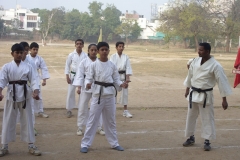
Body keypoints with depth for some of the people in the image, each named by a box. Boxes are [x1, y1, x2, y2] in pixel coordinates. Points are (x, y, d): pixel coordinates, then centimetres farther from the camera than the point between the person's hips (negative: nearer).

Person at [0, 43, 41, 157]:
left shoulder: (28, 67, 2)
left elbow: (33, 81, -2)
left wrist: (35, 92, -19)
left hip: (24, 96, 1)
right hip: (11, 96, -1)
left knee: (27, 120, 7)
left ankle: (31, 146, 17)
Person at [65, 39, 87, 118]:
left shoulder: (85, 55, -2)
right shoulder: (71, 55, -2)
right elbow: (67, 66, 2)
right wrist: (67, 77, -5)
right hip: (73, 76, -1)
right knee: (70, 93, 0)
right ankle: (69, 110, 11)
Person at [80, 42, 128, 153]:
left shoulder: (112, 65, 3)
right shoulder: (94, 65, -4)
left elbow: (116, 79, 6)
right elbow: (89, 78, -4)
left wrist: (122, 84, -13)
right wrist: (88, 84, -25)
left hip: (110, 94, 3)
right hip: (97, 94, -3)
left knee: (110, 120, 15)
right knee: (92, 119, -1)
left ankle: (114, 143, 27)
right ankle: (85, 144, 7)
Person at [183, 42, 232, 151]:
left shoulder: (215, 65, -17)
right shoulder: (195, 61, -1)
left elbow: (222, 81, -15)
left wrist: (224, 99, -15)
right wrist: (187, 89, 22)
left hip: (205, 95, -5)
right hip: (193, 93, 5)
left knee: (207, 118, 2)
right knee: (191, 116, 14)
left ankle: (207, 141, 15)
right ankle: (191, 138, 30)